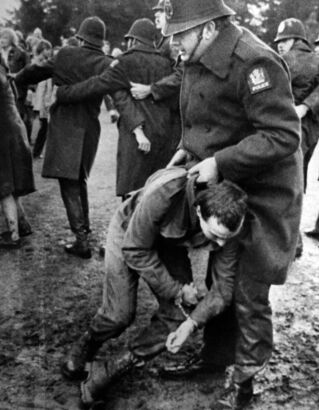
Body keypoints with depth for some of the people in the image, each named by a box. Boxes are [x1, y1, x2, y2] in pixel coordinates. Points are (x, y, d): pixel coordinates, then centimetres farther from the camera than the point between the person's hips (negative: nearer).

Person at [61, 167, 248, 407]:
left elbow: (223, 284, -19)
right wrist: (175, 291, -25)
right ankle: (83, 350, 22)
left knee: (176, 317, -9)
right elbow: (136, 250, -31)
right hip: (129, 233, -4)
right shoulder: (163, 194, -43)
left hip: (170, 245, 4)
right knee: (120, 314, -12)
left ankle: (109, 374, 5)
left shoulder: (228, 222, -28)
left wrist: (193, 322, -33)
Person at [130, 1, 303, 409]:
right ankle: (215, 355, 40)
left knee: (248, 294, 2)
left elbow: (282, 136, -27)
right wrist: (188, 147, 2)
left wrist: (218, 163, -28)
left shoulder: (254, 62, -25)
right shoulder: (199, 61, 2)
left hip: (261, 195, -8)